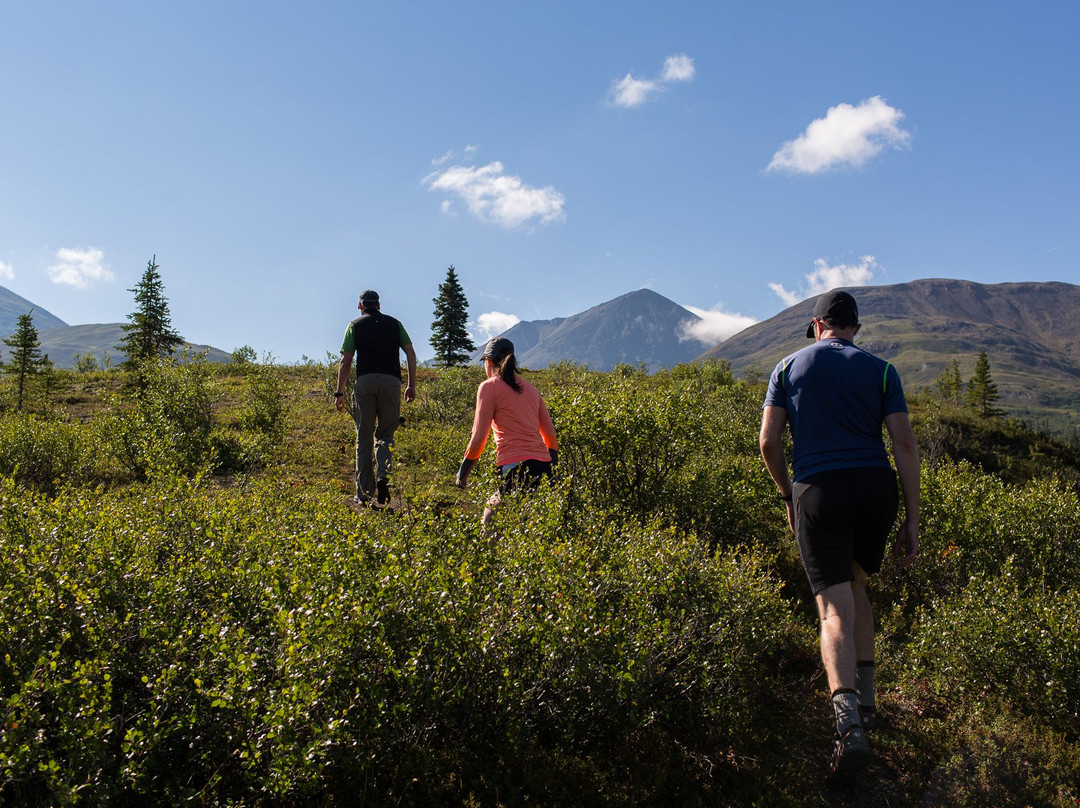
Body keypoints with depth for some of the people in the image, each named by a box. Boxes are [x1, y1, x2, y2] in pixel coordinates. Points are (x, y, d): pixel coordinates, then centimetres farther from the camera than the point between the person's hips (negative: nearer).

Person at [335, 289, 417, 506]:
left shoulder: (355, 325, 11)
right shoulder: (394, 323, 17)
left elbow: (345, 361, 3)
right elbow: (411, 354, 8)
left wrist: (339, 392, 5)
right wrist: (412, 385, 11)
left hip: (365, 381, -1)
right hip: (391, 381, 1)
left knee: (364, 439, 5)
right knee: (385, 434, 12)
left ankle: (365, 494, 5)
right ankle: (383, 476, -14)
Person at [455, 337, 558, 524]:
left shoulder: (489, 386, 2)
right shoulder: (530, 389, 22)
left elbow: (479, 437, -3)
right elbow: (550, 433, 20)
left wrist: (463, 471, 6)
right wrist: (553, 458, 28)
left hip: (516, 466, -7)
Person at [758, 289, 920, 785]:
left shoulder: (789, 367, 9)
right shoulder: (879, 370, 10)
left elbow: (768, 442, 3)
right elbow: (904, 444, 1)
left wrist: (787, 494, 19)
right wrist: (912, 520, 3)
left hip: (819, 488, -2)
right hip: (877, 488, 2)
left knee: (835, 608, -6)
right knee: (855, 586, 24)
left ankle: (849, 725, -23)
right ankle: (865, 700, 24)